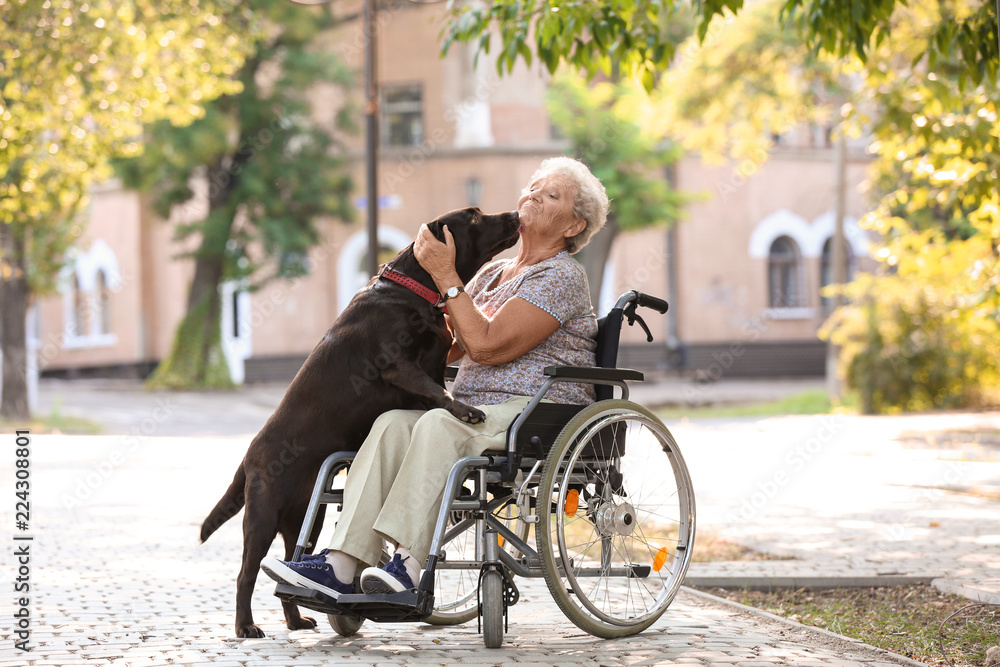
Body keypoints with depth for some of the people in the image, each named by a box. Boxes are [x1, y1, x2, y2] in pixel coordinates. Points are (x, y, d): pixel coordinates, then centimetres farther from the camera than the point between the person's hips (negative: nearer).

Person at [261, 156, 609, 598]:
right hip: (477, 409, 7)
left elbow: (486, 345, -15)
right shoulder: (494, 273, 24)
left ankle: (409, 564, -42)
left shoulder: (562, 278, -4)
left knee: (439, 425, -34)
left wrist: (446, 277, -11)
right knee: (393, 423, -21)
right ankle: (342, 565, -33)